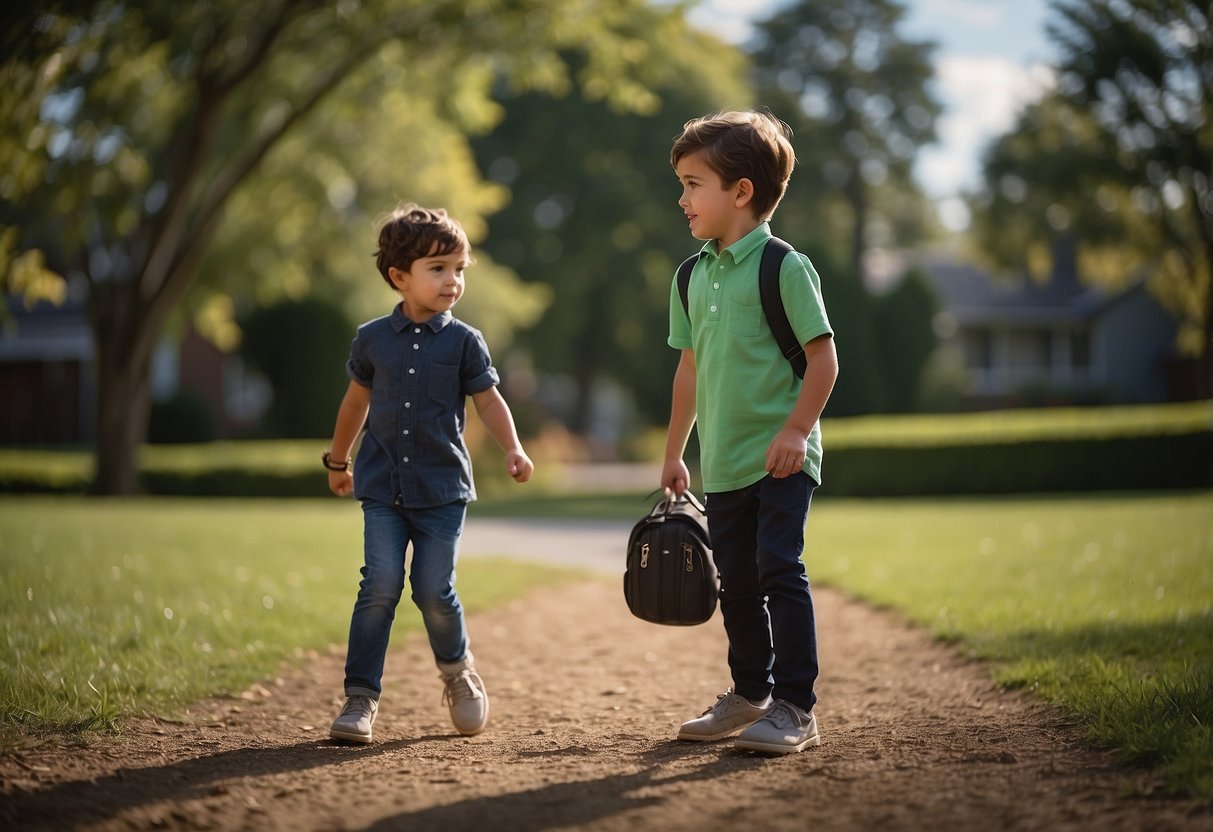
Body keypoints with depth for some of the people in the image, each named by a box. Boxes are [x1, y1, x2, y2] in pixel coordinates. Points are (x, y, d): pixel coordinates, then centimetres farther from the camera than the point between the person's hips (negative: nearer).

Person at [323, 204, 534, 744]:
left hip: (442, 488, 0)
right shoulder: (372, 339, 3)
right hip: (382, 488, 1)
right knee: (380, 586, -10)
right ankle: (361, 698, -4)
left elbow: (488, 401, 2)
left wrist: (513, 450, -15)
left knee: (434, 591, -1)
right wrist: (338, 461, 26)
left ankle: (458, 670, 28)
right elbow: (356, 401, 17)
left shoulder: (463, 342, 0)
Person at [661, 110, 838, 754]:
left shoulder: (784, 266, -10)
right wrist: (674, 455, 20)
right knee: (736, 582, 13)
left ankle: (795, 708, -9)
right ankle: (749, 694, 28)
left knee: (779, 567, -13)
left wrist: (797, 429, -19)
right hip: (723, 461, 7)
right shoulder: (693, 277, 10)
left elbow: (823, 357, -11)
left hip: (780, 456, -7)